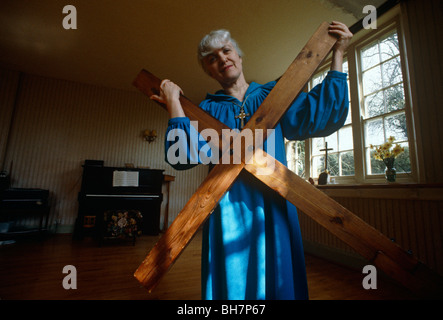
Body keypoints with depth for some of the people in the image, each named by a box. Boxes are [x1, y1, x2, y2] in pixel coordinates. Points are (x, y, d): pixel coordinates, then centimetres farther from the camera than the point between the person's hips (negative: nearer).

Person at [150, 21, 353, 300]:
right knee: (232, 281, 11)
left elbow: (322, 117, 0)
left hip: (273, 207, 2)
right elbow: (186, 156, -8)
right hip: (228, 210, 0)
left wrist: (338, 55, 2)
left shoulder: (273, 94, 11)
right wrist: (174, 102, -5)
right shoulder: (207, 109, 7)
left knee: (275, 279, 13)